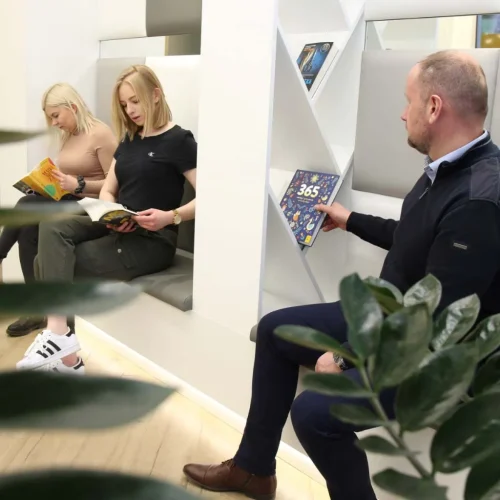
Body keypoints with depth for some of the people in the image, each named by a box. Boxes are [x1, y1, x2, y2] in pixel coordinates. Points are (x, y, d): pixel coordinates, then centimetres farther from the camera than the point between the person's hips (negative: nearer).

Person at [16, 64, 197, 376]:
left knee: (52, 264, -19)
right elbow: (108, 190, 16)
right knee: (52, 226, -22)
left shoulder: (178, 140, -7)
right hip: (117, 230, 7)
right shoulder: (129, 139, 16)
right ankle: (59, 334, -27)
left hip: (151, 241, -7)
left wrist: (171, 217, -28)